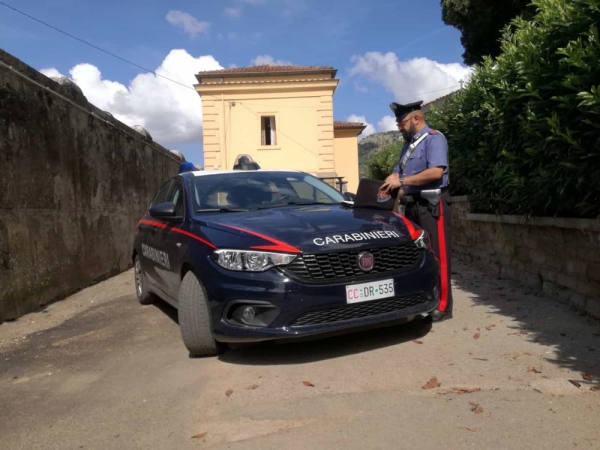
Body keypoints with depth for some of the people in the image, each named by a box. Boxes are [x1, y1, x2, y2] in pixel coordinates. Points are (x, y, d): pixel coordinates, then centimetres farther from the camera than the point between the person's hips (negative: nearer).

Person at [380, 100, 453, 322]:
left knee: (436, 255, -6)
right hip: (412, 205, 9)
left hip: (431, 204, -9)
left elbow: (436, 171, -21)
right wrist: (385, 187, -3)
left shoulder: (434, 138, -7)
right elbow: (397, 173, 17)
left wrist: (401, 181, -19)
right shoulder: (409, 144, 20)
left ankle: (442, 306, 0)